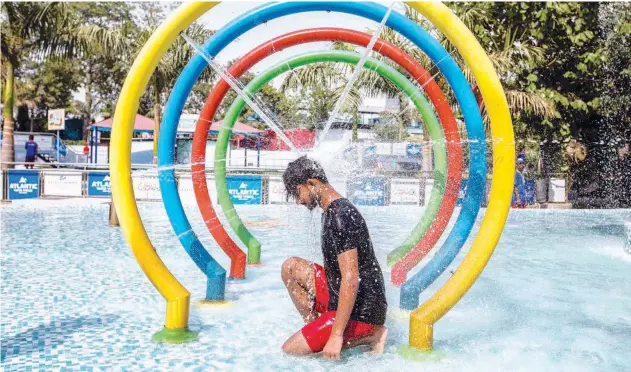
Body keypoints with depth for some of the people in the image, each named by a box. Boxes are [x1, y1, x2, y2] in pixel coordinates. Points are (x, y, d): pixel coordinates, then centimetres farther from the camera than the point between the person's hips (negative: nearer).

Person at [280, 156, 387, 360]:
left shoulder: (340, 217, -22)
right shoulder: (332, 210, 10)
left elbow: (351, 280, -27)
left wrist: (336, 335, -25)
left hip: (360, 311, -10)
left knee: (290, 349, -9)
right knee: (291, 267, 9)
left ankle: (368, 336, -3)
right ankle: (314, 325, 7)